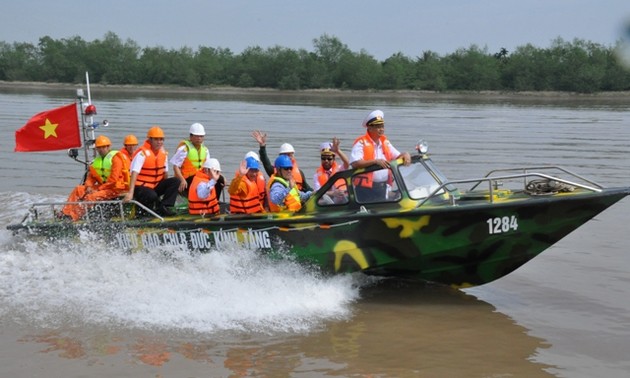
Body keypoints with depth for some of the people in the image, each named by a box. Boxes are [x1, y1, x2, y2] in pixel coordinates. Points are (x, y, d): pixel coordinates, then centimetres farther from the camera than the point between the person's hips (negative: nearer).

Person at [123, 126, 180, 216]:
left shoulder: (164, 153, 3)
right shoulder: (143, 153, -18)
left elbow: (165, 173, 12)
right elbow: (134, 173, -26)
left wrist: (166, 188, 1)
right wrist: (130, 193, -35)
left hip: (155, 186, 7)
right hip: (140, 187, -7)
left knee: (175, 181, -11)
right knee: (152, 196, -37)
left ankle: (164, 206, -13)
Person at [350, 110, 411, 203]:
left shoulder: (385, 142, 14)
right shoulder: (361, 143, -9)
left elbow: (397, 156, 20)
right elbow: (355, 163, -22)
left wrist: (405, 155, -4)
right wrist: (375, 161, -28)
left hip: (382, 187, 7)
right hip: (365, 188, -7)